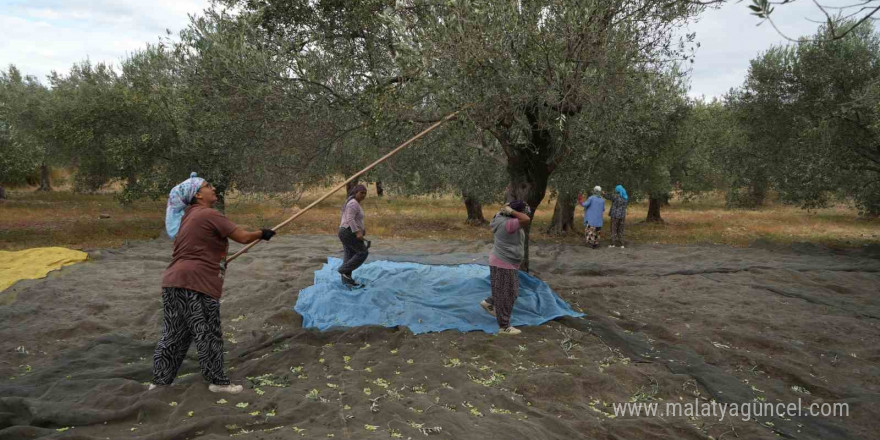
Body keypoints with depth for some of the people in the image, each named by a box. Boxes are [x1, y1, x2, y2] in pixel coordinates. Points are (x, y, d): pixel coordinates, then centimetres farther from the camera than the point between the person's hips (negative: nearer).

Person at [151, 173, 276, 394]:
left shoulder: (187, 216, 20)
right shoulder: (209, 215, -9)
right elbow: (243, 237, -10)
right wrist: (262, 233, 7)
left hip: (173, 282, 9)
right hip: (195, 284, -9)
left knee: (173, 335, 14)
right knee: (208, 334, 2)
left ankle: (159, 382, 21)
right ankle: (217, 382, 12)